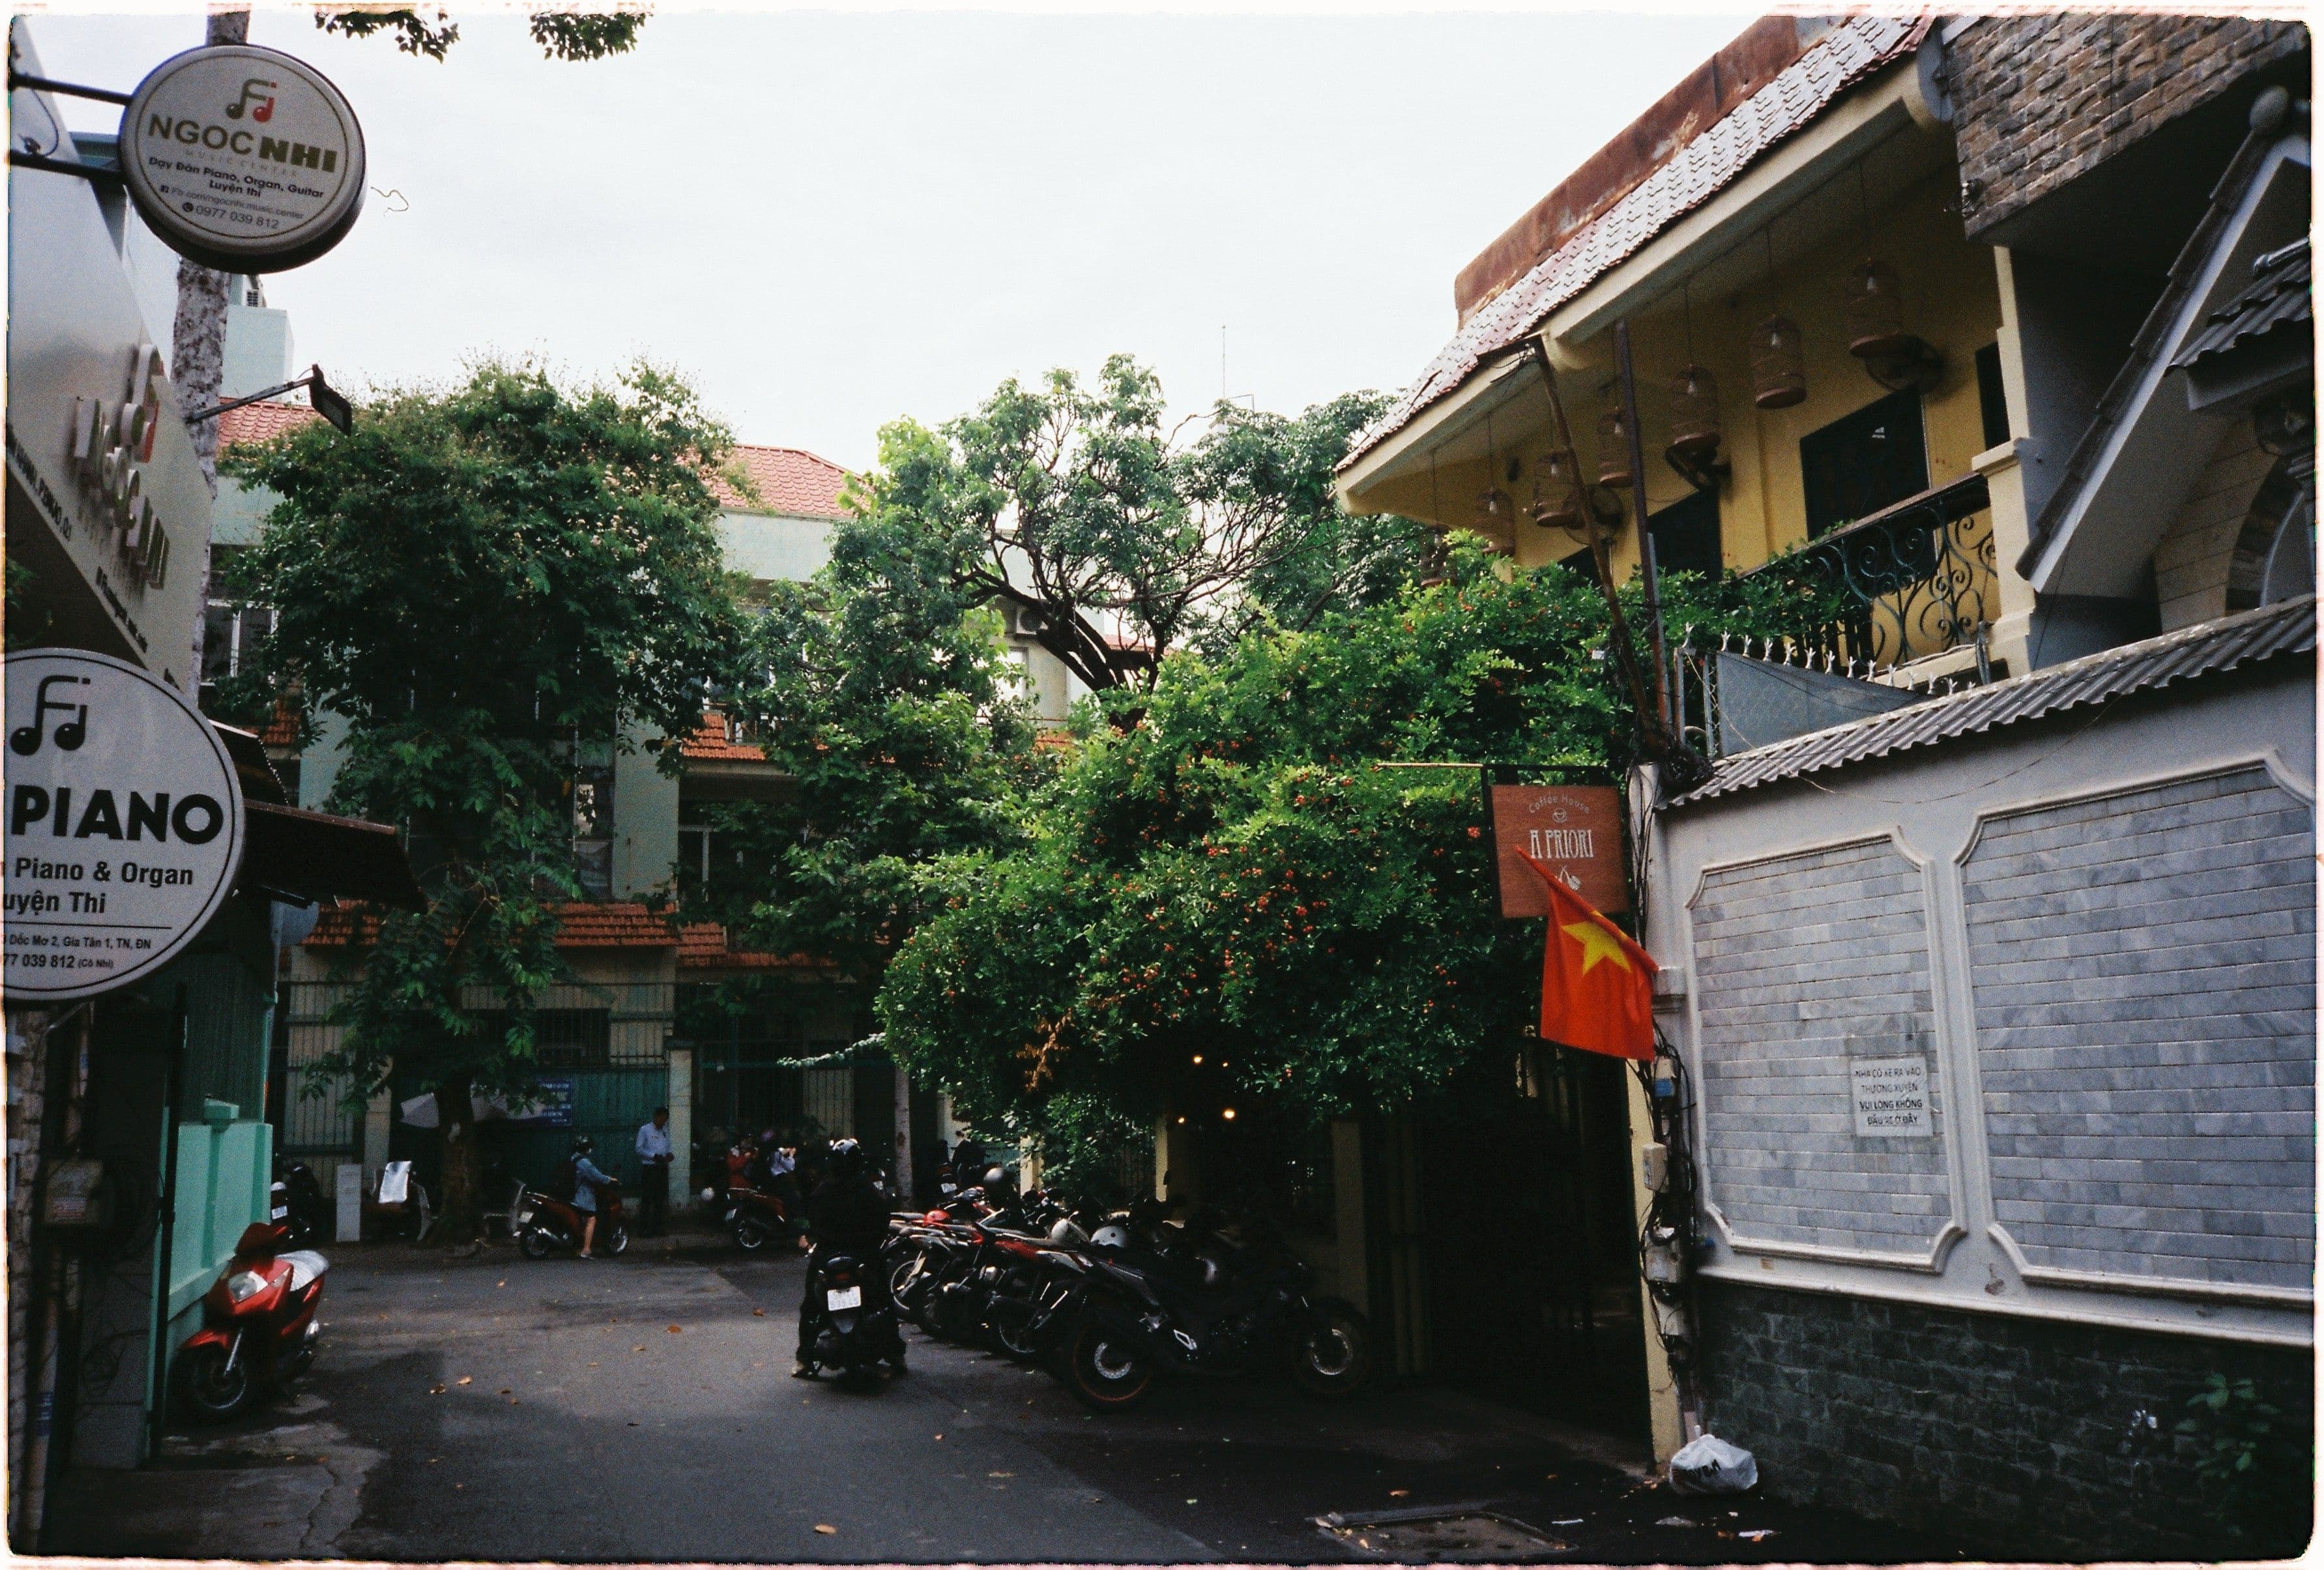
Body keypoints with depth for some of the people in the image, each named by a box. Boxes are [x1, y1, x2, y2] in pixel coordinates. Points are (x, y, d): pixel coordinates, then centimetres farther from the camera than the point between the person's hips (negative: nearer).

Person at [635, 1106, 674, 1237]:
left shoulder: (665, 1130, 14)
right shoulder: (645, 1130, -4)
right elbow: (639, 1149, -8)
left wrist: (670, 1154, -2)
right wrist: (654, 1156, -18)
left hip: (662, 1168, 6)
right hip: (649, 1168, -6)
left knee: (661, 1198, 9)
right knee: (646, 1199, -5)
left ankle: (658, 1227, 16)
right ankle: (644, 1228, 0)